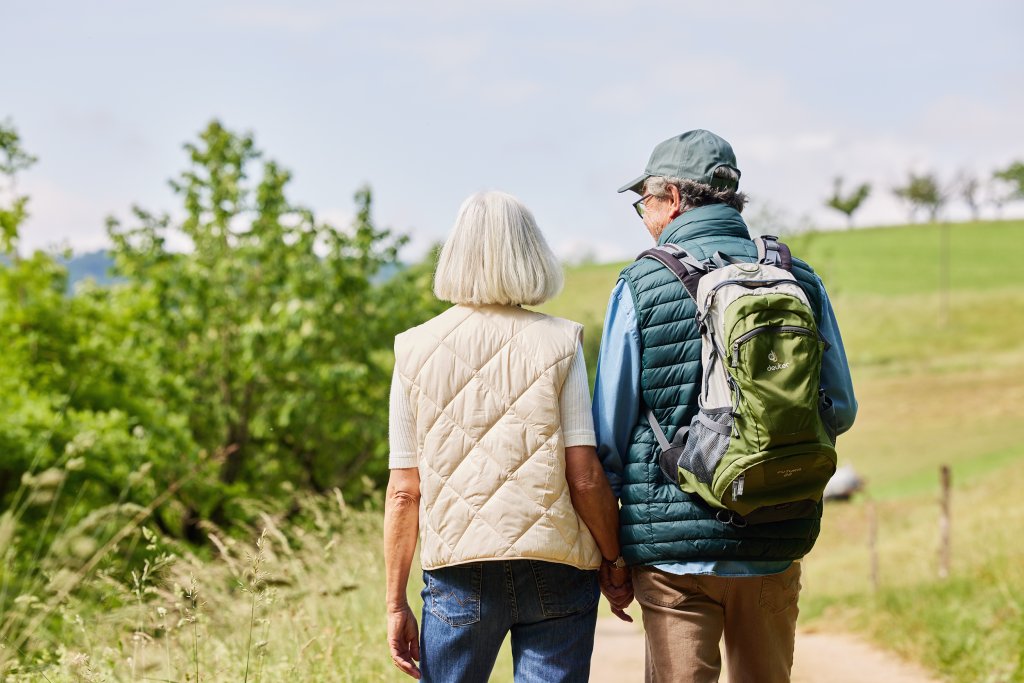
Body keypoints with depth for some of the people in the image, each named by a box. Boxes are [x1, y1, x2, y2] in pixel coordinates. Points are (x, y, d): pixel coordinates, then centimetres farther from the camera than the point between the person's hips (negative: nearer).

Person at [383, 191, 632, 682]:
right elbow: (585, 477, -8)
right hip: (555, 570, -1)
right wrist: (614, 561, 7)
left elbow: (404, 492, 0)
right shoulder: (557, 343, -3)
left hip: (459, 576, 1)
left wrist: (396, 604, 6)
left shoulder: (415, 351, 1)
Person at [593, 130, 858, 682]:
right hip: (775, 547, 3)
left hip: (675, 550, -3)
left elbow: (609, 429, -1)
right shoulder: (800, 282, 3)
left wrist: (606, 553, 9)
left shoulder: (640, 286, -6)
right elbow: (840, 410, 10)